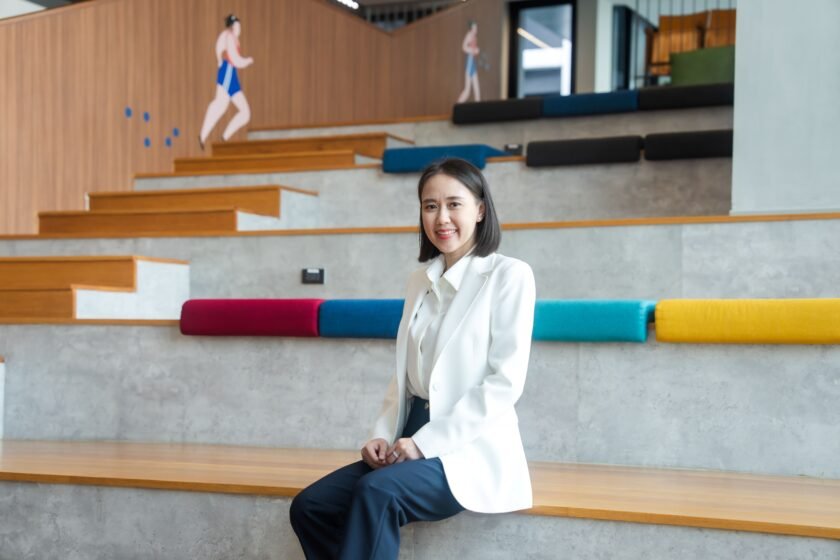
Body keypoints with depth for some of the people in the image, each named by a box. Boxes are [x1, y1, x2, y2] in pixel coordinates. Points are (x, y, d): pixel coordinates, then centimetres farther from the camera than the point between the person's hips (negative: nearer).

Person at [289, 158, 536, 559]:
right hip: (415, 443, 7)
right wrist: (384, 436, -2)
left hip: (472, 450, -6)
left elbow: (505, 382, -12)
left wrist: (425, 443, -16)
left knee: (376, 493, -32)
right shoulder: (421, 282, 14)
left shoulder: (509, 275, -5)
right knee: (309, 507, -10)